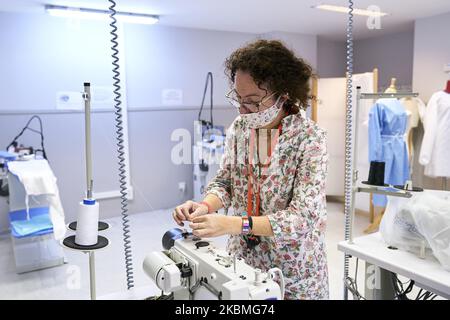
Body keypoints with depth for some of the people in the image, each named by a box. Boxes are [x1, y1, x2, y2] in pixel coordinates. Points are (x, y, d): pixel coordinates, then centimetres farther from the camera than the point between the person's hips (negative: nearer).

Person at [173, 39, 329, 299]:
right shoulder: (239, 127, -5)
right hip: (242, 260, 4)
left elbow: (303, 217, -24)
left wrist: (235, 224, -33)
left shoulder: (310, 138, -20)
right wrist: (205, 206, -16)